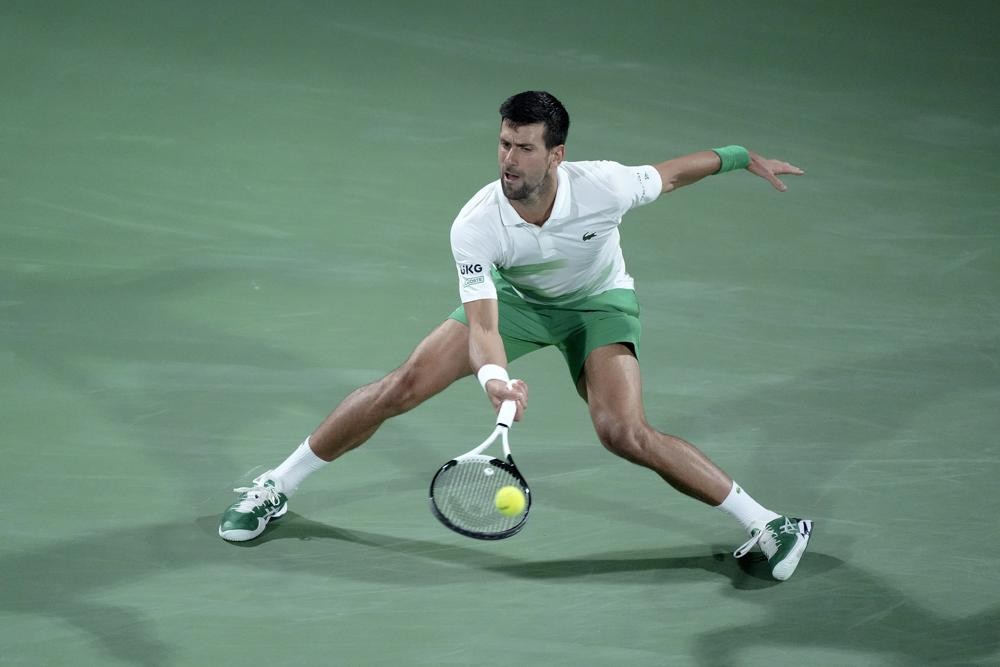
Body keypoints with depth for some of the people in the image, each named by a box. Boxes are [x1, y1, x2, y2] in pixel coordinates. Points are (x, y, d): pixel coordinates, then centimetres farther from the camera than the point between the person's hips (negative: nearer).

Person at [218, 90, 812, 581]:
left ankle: (766, 524, -12)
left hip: (598, 301, -2)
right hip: (513, 296, 2)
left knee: (624, 434, -24)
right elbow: (482, 326, -37)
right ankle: (274, 489, 6)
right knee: (403, 387, -10)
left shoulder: (603, 186, -34)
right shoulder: (475, 227, -33)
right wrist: (494, 376, -59)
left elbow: (672, 173, -12)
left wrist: (742, 157, 3)